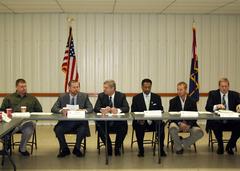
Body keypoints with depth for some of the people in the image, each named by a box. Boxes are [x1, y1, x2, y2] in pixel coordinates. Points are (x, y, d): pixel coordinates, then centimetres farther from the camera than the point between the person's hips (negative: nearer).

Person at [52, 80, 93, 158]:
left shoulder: (84, 96, 6)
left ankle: (76, 149, -4)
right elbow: (53, 109, 0)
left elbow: (90, 108, -1)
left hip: (79, 123, -1)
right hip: (66, 123, 1)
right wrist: (61, 110, -23)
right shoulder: (62, 97, 5)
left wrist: (84, 110, -24)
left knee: (83, 130, -32)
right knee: (57, 129, -27)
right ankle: (65, 149, -2)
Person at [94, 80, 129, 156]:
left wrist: (118, 110, -29)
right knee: (99, 126, -30)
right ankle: (109, 148, -9)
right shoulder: (101, 96, 4)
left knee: (124, 126, -31)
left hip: (118, 122, -1)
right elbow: (96, 108, -6)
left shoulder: (121, 96, 2)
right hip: (105, 121, 1)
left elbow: (127, 108, -9)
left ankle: (117, 148, -8)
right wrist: (102, 110, -30)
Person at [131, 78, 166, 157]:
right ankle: (141, 150, -16)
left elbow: (161, 111, 8)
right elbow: (133, 112, 4)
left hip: (153, 122, 1)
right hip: (141, 122, -1)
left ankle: (161, 149, -15)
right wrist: (138, 119, -18)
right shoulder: (136, 98, 9)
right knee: (138, 126, -34)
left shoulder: (157, 97, 12)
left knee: (161, 125, -31)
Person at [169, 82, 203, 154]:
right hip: (177, 123, -1)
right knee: (172, 128, -36)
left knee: (199, 133, -26)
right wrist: (180, 123, -19)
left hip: (189, 123, 1)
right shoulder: (173, 101, 4)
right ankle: (178, 147, -9)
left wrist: (189, 125, -16)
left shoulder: (192, 101, 5)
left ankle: (181, 144, -4)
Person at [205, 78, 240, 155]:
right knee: (215, 125, -35)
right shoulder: (213, 94, 5)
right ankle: (220, 146, -6)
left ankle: (230, 146, -3)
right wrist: (216, 106, -26)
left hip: (231, 122, 2)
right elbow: (207, 107, -6)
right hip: (217, 121, -1)